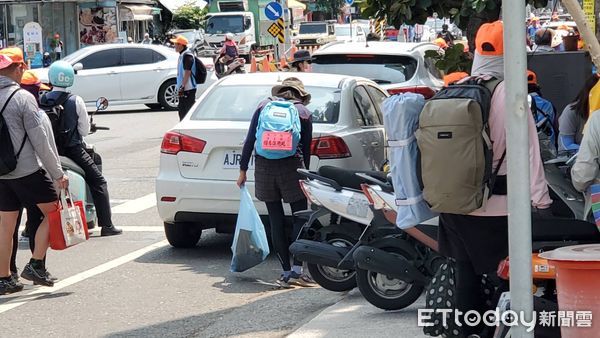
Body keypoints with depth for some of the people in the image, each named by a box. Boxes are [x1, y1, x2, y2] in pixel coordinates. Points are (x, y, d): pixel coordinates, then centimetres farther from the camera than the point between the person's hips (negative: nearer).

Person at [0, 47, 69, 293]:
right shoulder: (22, 98, -13)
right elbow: (40, 140, -13)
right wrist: (57, 173, -7)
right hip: (28, 170, -6)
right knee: (52, 213, 8)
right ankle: (35, 265, 3)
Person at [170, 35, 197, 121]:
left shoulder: (187, 55, -15)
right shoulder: (182, 55, 16)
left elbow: (187, 72, -21)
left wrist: (182, 86, -22)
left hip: (188, 89, -11)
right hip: (183, 89, 11)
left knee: (189, 111, -9)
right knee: (182, 111, 16)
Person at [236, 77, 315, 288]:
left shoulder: (264, 106, 11)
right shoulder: (304, 113, 9)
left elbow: (250, 141, 5)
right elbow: (306, 149, 10)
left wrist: (243, 170, 9)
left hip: (264, 167, 2)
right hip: (292, 167, -2)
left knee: (276, 222, 7)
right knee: (300, 219, 6)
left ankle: (286, 272, 8)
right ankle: (296, 270, -5)